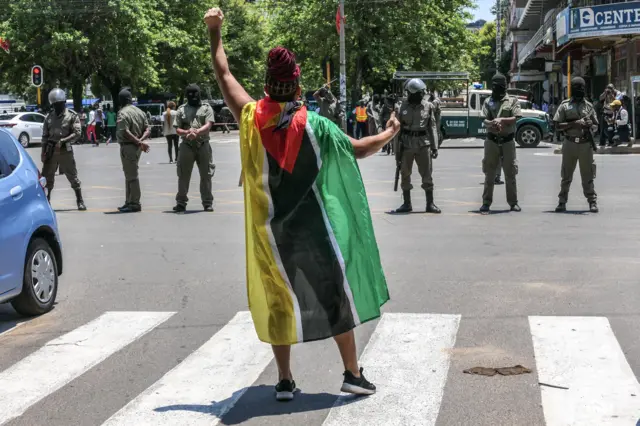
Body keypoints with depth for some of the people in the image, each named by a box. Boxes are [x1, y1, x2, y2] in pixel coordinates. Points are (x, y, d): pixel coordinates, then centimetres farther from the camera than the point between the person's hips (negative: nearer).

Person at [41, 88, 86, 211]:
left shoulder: (72, 116, -2)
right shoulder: (49, 117, 10)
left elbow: (77, 133, -9)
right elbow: (45, 136, 11)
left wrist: (62, 141, -17)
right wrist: (43, 152, 5)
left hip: (65, 151, -4)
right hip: (51, 151, 4)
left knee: (73, 177, 1)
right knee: (47, 177, 6)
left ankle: (80, 201, 8)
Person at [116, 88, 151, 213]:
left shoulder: (123, 113, -12)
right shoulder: (140, 111, 13)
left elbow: (125, 132, -22)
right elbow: (148, 129, 7)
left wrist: (138, 142, -18)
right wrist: (140, 140, -7)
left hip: (128, 147, -8)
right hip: (136, 147, 8)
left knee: (131, 176, -5)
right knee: (130, 175, 16)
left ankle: (135, 204, -3)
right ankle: (129, 202, 22)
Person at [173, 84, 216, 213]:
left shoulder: (206, 108, 6)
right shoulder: (182, 109, 11)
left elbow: (208, 125, -7)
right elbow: (177, 129, 6)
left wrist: (196, 132, -24)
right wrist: (187, 132, -16)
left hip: (203, 145, -1)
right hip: (186, 146, 1)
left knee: (206, 175, 4)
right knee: (183, 175, 1)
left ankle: (207, 202, 13)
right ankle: (181, 202, 8)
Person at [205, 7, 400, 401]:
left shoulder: (251, 119, -7)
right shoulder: (314, 125, -12)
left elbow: (223, 74, 5)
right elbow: (358, 149, -3)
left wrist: (215, 32, 16)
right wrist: (389, 134, 15)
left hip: (271, 230, 2)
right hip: (313, 229, -2)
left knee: (278, 300, 11)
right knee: (335, 295, 9)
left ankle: (285, 381, 14)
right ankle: (353, 373, 13)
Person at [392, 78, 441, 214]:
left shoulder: (428, 106, 2)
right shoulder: (402, 107, -1)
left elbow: (432, 127, 5)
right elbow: (397, 129, 1)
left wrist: (435, 147, 0)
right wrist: (397, 149, -2)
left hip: (423, 144, 0)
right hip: (406, 144, 0)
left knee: (427, 174, 2)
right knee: (405, 175, 7)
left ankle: (430, 204, 9)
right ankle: (406, 204, 17)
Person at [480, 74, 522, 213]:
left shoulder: (512, 101, 2)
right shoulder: (488, 101, 7)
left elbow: (516, 118, -8)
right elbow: (484, 120, -3)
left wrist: (501, 120, -20)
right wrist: (492, 124, -23)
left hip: (508, 141, -1)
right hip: (492, 141, 1)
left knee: (510, 173, 6)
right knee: (489, 173, 4)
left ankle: (513, 202, 14)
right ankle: (486, 202, 8)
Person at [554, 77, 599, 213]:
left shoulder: (588, 106, 9)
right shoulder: (565, 105, 4)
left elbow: (596, 124, 15)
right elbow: (558, 125, -2)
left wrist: (590, 125, -8)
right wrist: (574, 124, -13)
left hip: (585, 144, 1)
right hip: (570, 144, -1)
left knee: (588, 176, 4)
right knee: (566, 175, 6)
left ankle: (592, 202, 9)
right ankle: (562, 202, 12)